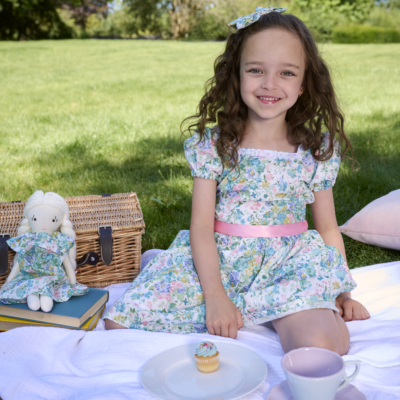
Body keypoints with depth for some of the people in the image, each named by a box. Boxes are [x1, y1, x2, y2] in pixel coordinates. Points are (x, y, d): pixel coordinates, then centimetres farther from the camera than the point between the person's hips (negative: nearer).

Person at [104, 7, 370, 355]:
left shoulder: (317, 151, 2)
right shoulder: (212, 145, -2)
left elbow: (328, 229, 10)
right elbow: (201, 225, -6)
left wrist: (342, 293, 2)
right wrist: (214, 296, -16)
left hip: (289, 267, 0)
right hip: (216, 261, 1)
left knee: (320, 346, -30)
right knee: (118, 324, -13)